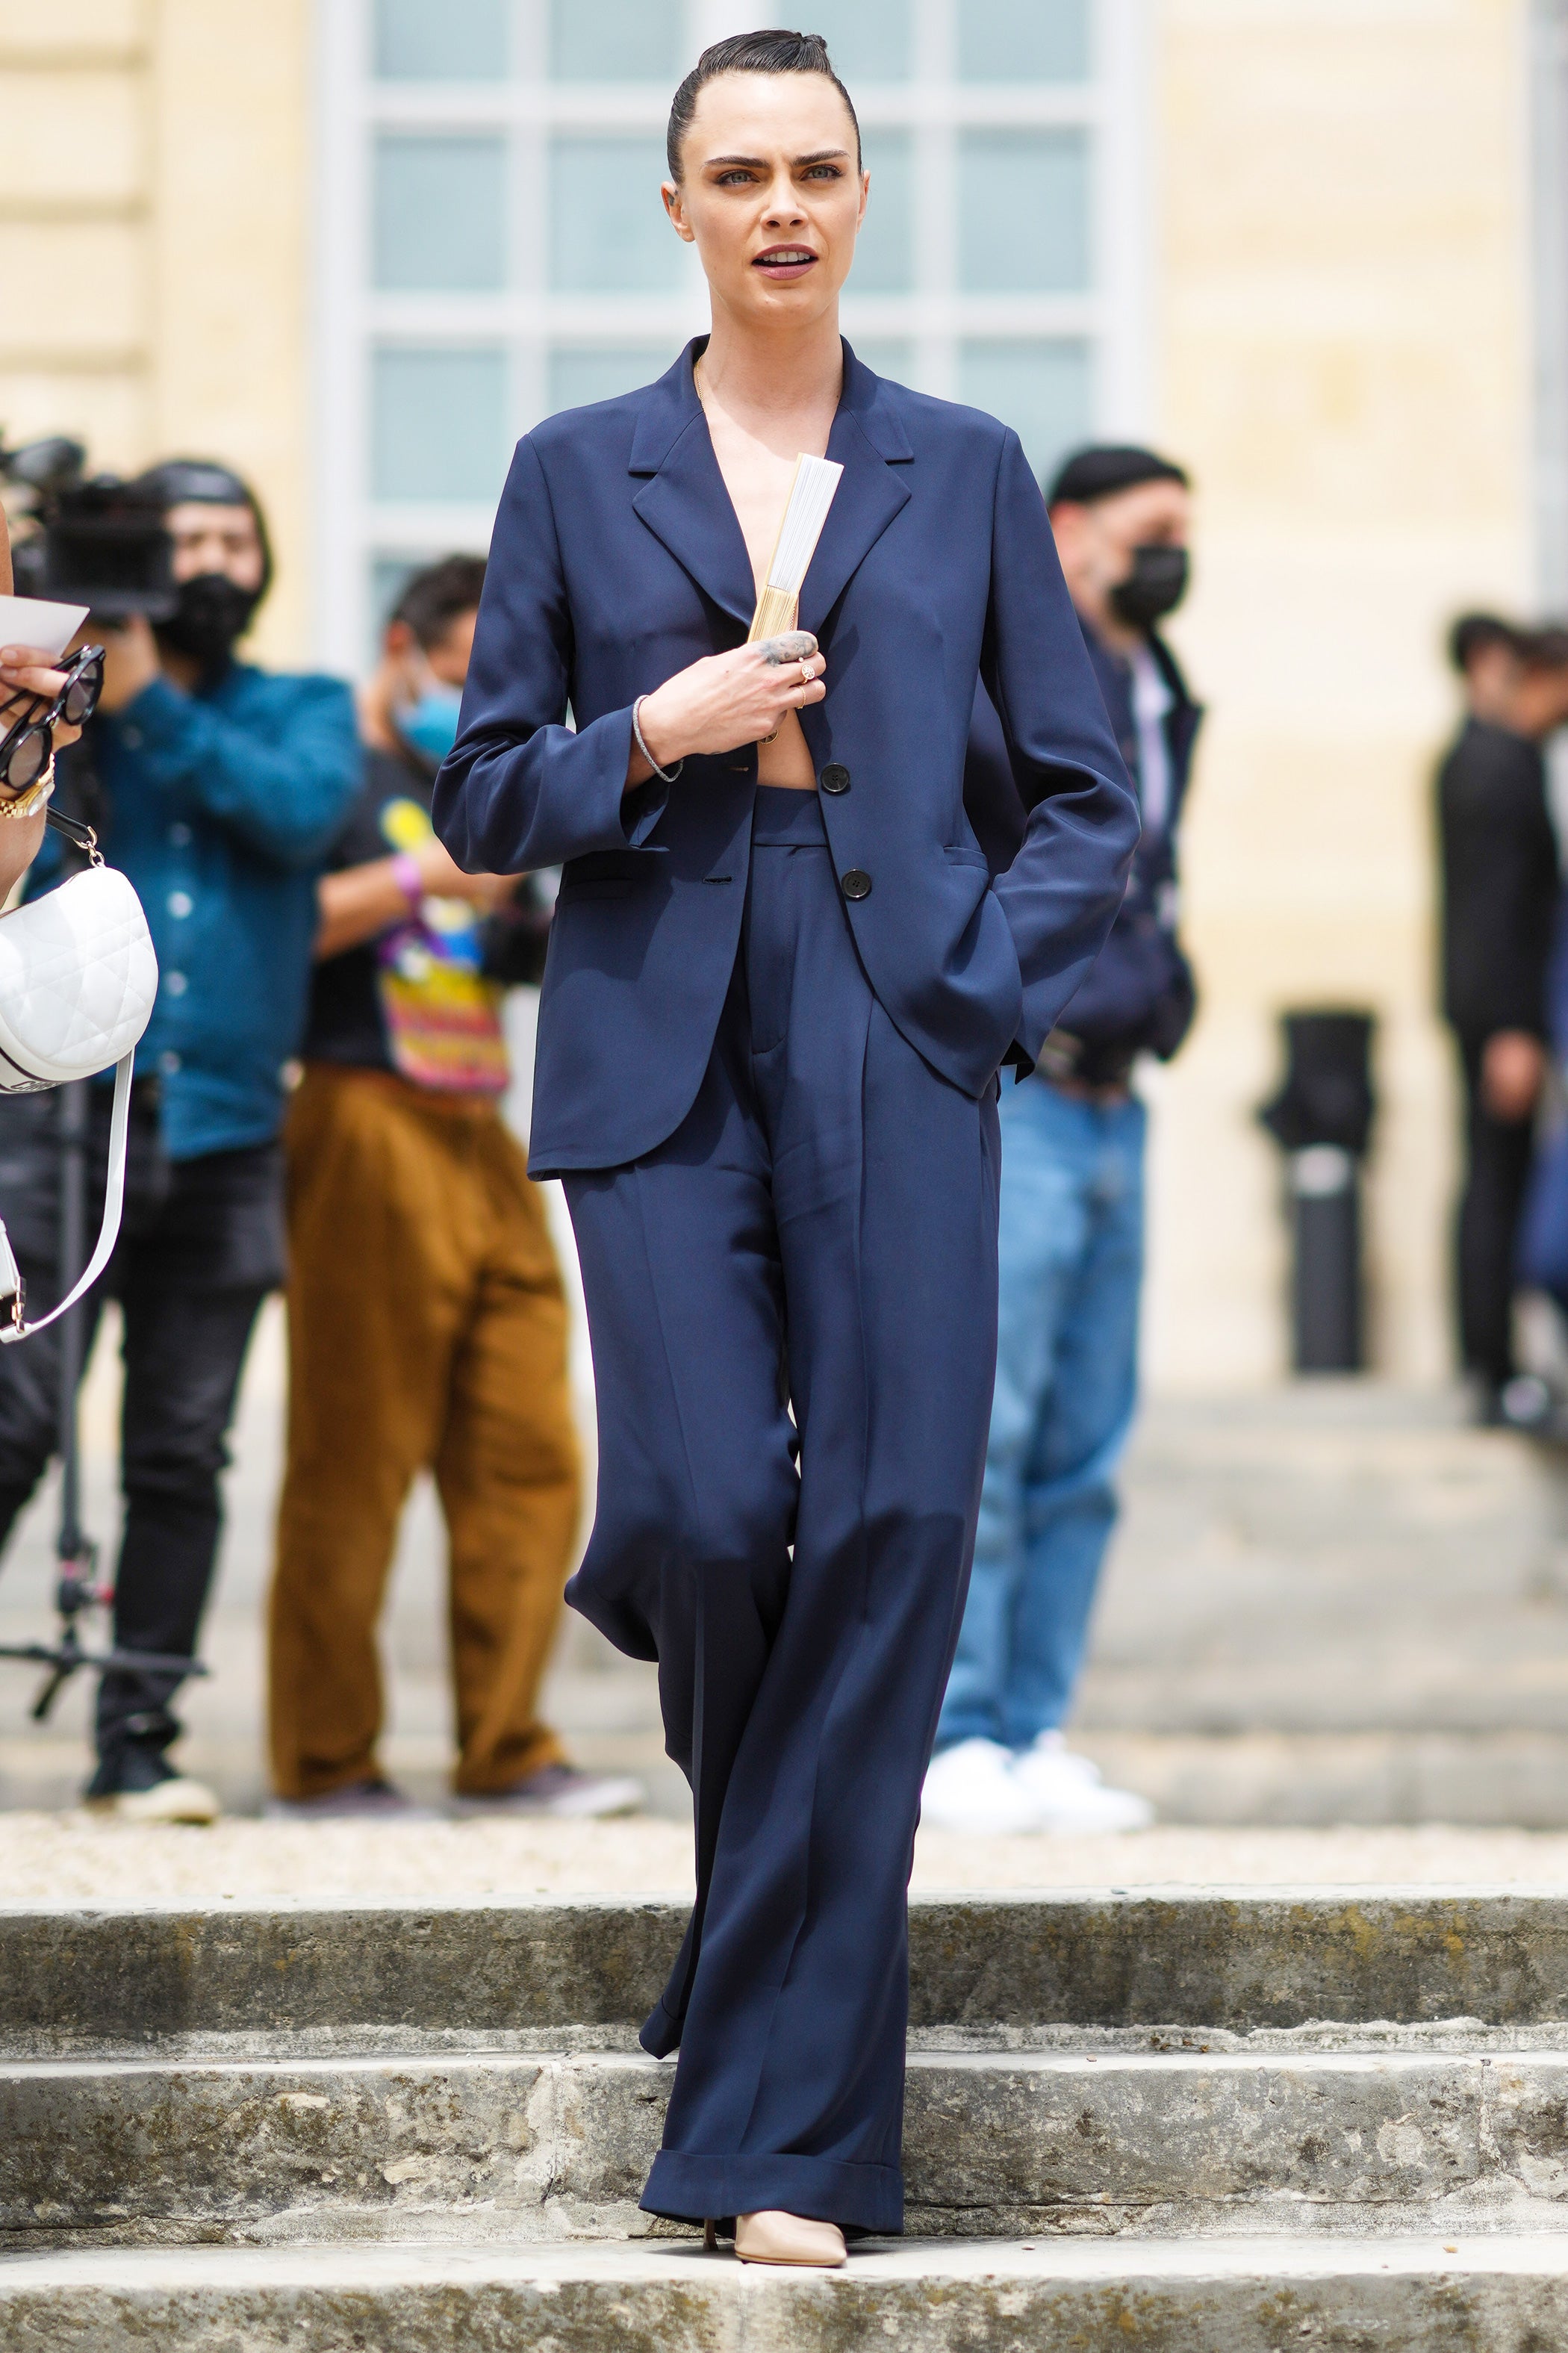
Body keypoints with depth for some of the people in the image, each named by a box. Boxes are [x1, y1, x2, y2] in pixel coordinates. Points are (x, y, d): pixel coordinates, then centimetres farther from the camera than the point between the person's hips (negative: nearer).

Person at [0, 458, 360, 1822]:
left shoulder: (302, 710, 15)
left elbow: (302, 809, -6)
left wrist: (149, 705, -11)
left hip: (224, 1131, 2)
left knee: (182, 1452, 1)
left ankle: (139, 1740, 6)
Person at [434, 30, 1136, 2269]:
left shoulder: (964, 471, 11)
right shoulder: (578, 471, 10)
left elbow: (1090, 793, 12)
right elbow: (484, 798, 11)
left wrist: (988, 983, -2)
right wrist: (653, 732, -6)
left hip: (896, 1056, 0)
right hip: (660, 1052, 0)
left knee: (894, 1528, -10)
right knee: (702, 1511, -14)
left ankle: (787, 2128, -5)